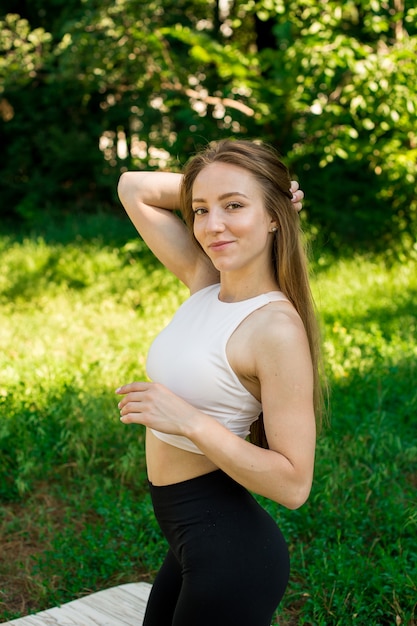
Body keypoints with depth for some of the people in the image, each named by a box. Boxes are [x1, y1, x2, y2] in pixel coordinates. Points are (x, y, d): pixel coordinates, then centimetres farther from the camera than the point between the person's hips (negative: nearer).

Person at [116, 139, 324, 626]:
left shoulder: (277, 326, -22)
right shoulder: (206, 281, -1)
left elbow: (293, 484, -22)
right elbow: (134, 188, 9)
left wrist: (191, 421, -29)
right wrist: (205, 187, -1)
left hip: (230, 548, -8)